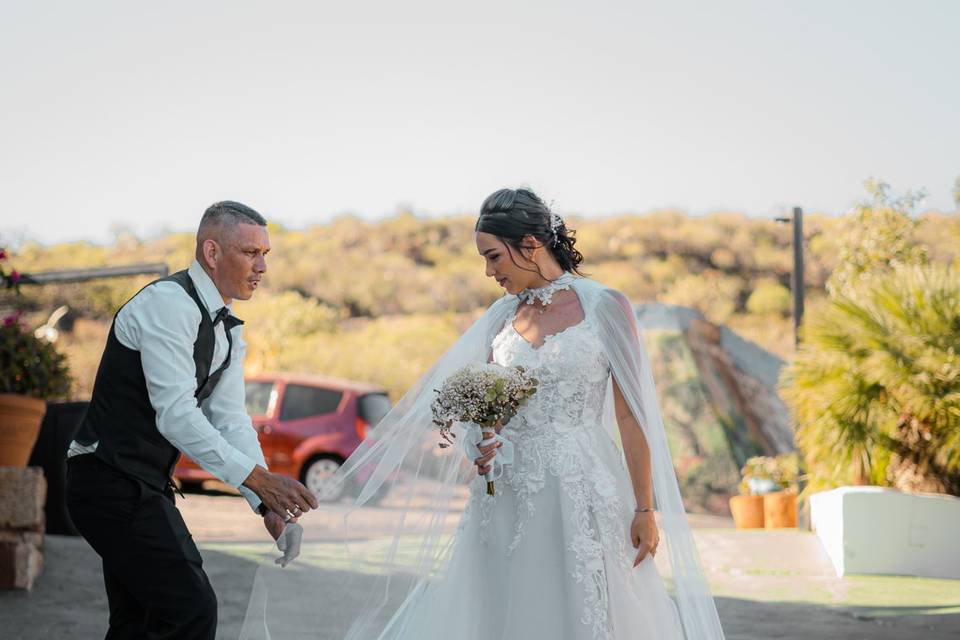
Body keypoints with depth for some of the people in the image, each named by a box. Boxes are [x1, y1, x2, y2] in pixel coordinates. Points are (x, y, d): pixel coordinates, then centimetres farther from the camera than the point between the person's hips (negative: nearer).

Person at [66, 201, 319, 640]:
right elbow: (176, 414, -27)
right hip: (113, 484, -10)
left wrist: (267, 503, -5)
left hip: (144, 487, 10)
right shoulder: (167, 305, -19)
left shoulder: (227, 329, 12)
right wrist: (257, 478, -30)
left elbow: (230, 419, 8)